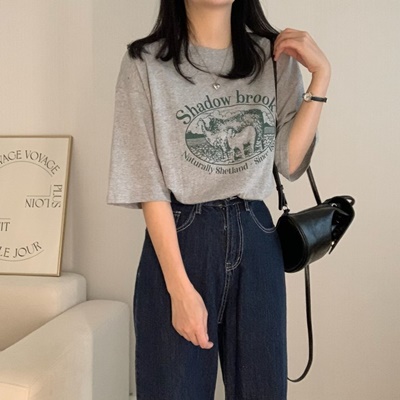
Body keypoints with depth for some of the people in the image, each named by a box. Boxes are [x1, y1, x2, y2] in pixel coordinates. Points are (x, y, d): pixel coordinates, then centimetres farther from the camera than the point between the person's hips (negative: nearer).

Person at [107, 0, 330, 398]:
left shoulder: (275, 57, 6)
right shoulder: (146, 62, -6)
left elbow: (289, 161, -1)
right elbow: (148, 186, -9)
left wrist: (321, 75, -5)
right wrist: (180, 288, -14)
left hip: (257, 239, 4)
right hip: (180, 241, -3)